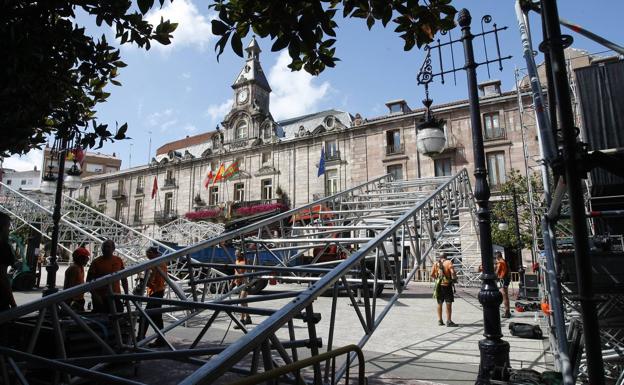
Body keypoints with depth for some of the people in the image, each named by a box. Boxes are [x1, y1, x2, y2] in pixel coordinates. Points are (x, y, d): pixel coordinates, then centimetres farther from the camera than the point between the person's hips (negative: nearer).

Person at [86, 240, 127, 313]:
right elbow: (89, 280, -1)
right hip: (100, 298, -2)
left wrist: (126, 294, 10)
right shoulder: (96, 262, -2)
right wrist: (95, 295, -11)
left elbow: (124, 279, 13)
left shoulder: (119, 261, 6)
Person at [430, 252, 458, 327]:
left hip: (439, 285, 4)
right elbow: (453, 272, -17)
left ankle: (440, 320, 21)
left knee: (439, 303, 14)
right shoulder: (448, 262, -5)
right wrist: (454, 278, 1)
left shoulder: (436, 264, 6)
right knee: (449, 303, -1)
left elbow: (432, 274, 4)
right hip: (447, 285, -4)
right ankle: (449, 321, -2)